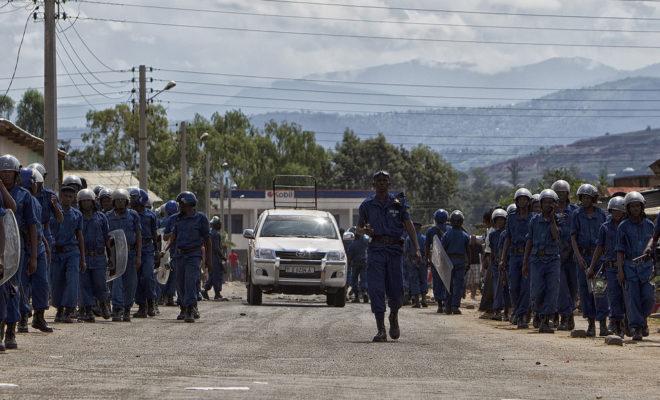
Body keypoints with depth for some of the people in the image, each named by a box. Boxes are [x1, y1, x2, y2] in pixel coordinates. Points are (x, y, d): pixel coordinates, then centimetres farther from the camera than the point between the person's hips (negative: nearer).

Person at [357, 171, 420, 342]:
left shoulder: (398, 202, 8)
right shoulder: (367, 205, 10)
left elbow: (409, 225, 6)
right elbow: (358, 228, 17)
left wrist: (417, 248, -3)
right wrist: (365, 230, -7)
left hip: (394, 249, 0)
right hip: (376, 249, 0)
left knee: (396, 289, -1)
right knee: (376, 289, -9)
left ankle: (394, 317, 31)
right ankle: (381, 330, -9)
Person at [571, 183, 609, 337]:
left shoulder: (601, 214, 6)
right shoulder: (576, 214, 3)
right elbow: (573, 237, -1)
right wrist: (578, 256, -13)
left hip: (599, 255, -1)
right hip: (583, 255, 1)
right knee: (585, 290, 2)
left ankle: (603, 325, -13)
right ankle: (591, 324, 10)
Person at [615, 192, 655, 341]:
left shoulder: (649, 225, 9)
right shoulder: (623, 226, 2)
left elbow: (652, 247, 16)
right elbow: (620, 250, -1)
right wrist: (620, 270, -9)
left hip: (646, 265, 2)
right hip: (630, 265, -2)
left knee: (649, 297, -8)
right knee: (633, 298, -7)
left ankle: (643, 318, 20)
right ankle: (636, 328, -4)